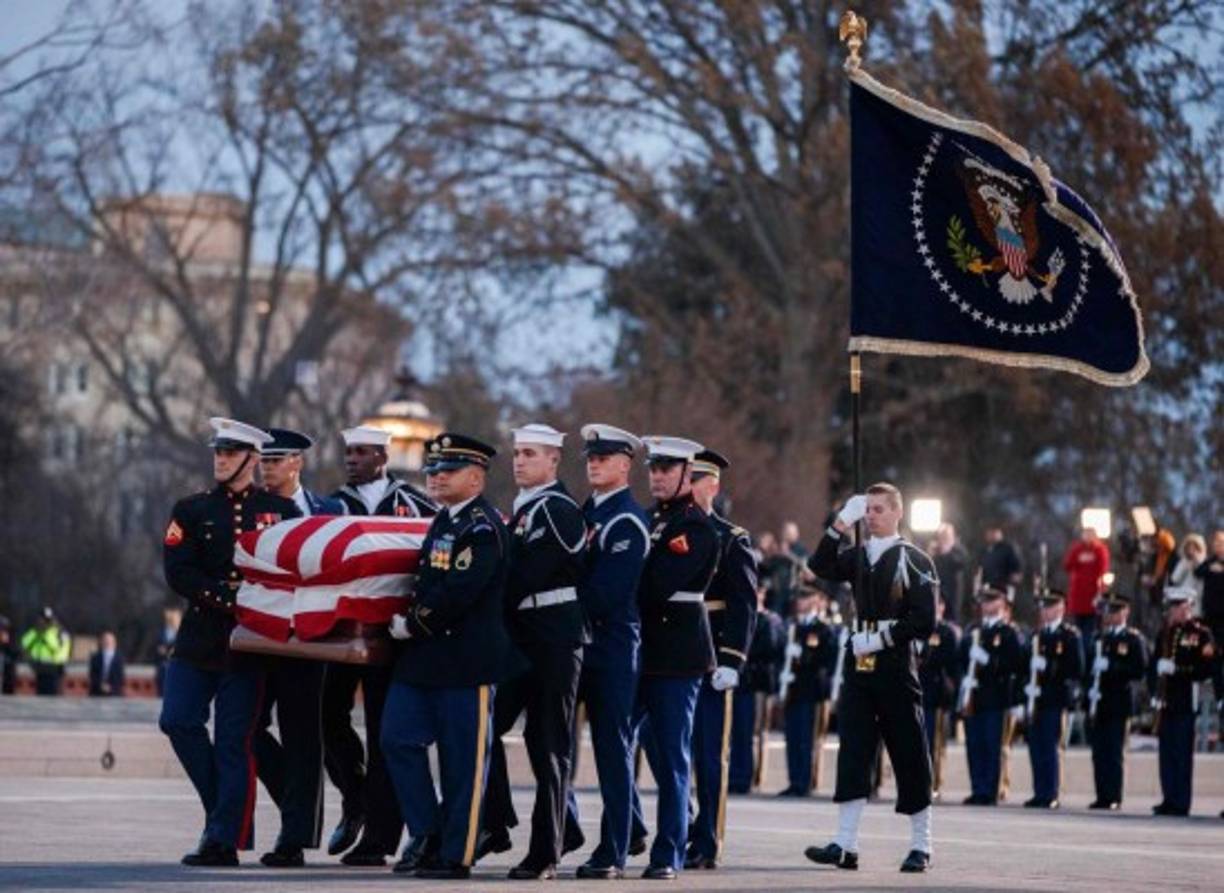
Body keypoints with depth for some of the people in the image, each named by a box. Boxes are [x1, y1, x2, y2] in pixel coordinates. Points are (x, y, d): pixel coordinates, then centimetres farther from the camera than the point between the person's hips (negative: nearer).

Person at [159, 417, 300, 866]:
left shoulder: (279, 511, 5)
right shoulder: (193, 510, 8)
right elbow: (178, 571, -3)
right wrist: (222, 596, -15)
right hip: (200, 637, 3)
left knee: (234, 740, -4)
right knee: (178, 720, -7)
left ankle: (224, 840, -2)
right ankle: (225, 809, 11)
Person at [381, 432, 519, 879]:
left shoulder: (483, 528, -14)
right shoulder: (443, 521, 16)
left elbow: (457, 593, -22)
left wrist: (412, 625, -13)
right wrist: (409, 625, 11)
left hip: (468, 660, -9)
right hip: (424, 657, 9)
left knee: (463, 759, -1)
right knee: (398, 738, 5)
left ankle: (456, 854, 4)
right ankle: (427, 833, 14)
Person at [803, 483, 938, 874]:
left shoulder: (915, 560, -2)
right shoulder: (857, 556, 12)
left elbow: (924, 622, -8)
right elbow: (821, 567, -6)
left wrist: (882, 639, -14)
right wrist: (841, 523, -12)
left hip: (896, 669, -4)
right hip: (858, 667, 4)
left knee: (909, 758, 2)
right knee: (852, 754, -3)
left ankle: (921, 845, 10)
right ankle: (846, 845, -6)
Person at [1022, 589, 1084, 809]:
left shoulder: (1070, 636, -2)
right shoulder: (1037, 635, 18)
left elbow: (1076, 670, -9)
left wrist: (1048, 667, -16)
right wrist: (1028, 685, 4)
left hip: (1055, 700, -6)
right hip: (1036, 700, 6)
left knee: (1051, 748, -6)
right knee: (1036, 748, 5)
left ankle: (1051, 796, -2)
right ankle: (1040, 794, 10)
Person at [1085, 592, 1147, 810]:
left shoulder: (1134, 639, 0)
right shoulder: (1099, 638, 18)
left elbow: (1140, 669, -11)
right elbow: (1089, 667, 20)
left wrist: (1111, 667, -17)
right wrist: (1090, 690, 6)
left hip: (1119, 704, -5)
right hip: (1098, 703, 5)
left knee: (1115, 753, -6)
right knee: (1099, 753, 4)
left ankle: (1114, 798, -4)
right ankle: (1102, 797, 6)